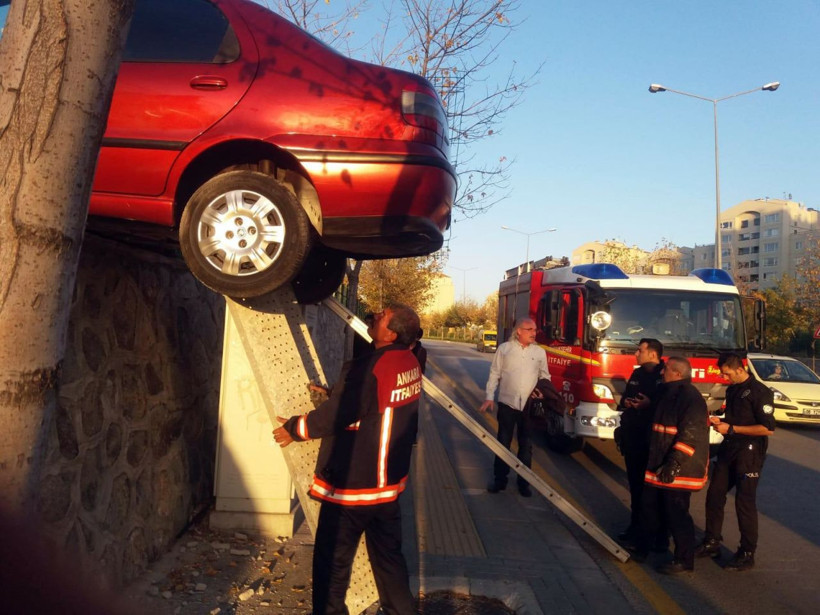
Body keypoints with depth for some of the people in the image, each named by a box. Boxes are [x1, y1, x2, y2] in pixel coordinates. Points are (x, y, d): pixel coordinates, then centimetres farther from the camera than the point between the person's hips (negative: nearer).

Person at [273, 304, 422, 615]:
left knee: (332, 562, 10)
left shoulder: (368, 367, -25)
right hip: (389, 482, 8)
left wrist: (294, 428, -4)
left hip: (351, 484, -8)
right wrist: (333, 394, 17)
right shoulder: (410, 364, 0)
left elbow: (334, 417, -19)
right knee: (389, 557, 20)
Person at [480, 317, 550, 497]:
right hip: (507, 403, -1)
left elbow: (545, 377, 10)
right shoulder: (504, 348, -2)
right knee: (503, 442, 8)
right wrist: (489, 397, -4)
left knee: (526, 444, 9)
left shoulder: (540, 352, 4)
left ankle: (524, 482, 22)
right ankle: (499, 479, 21)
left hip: (530, 405, 1)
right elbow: (494, 374, 1)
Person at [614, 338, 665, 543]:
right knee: (635, 482, 13)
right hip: (632, 437, 7)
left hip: (654, 439, -7)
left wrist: (650, 404, -25)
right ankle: (636, 524, 24)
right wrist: (625, 403, 1)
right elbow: (625, 398, 22)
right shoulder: (637, 374, 13)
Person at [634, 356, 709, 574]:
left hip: (679, 469, -10)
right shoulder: (669, 393, 14)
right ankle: (642, 548, 30)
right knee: (649, 507, 16)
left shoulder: (691, 398, -18)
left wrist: (674, 464, -26)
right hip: (658, 465, 10)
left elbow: (689, 435, -24)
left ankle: (684, 560, 13)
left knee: (676, 514, -1)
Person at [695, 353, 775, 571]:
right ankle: (711, 543, 24)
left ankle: (747, 555, 12)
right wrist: (720, 421, 3)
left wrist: (731, 429, -18)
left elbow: (768, 428, -19)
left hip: (749, 453, -8)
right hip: (728, 450, 8)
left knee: (745, 502, -1)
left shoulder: (759, 392, -14)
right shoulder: (733, 389, 11)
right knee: (714, 496, 11)